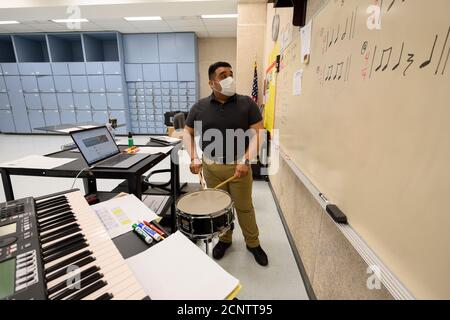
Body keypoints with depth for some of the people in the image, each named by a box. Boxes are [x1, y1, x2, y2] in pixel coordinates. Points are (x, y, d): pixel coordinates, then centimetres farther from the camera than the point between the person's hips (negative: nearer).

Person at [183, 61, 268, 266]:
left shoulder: (247, 104, -4)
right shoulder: (199, 107, 0)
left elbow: (257, 133, -6)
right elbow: (188, 133, 9)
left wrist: (246, 160, -17)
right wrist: (194, 158, -4)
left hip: (239, 166, -1)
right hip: (211, 167, 2)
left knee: (244, 207, 11)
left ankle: (253, 243, 33)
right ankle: (224, 240, 39)